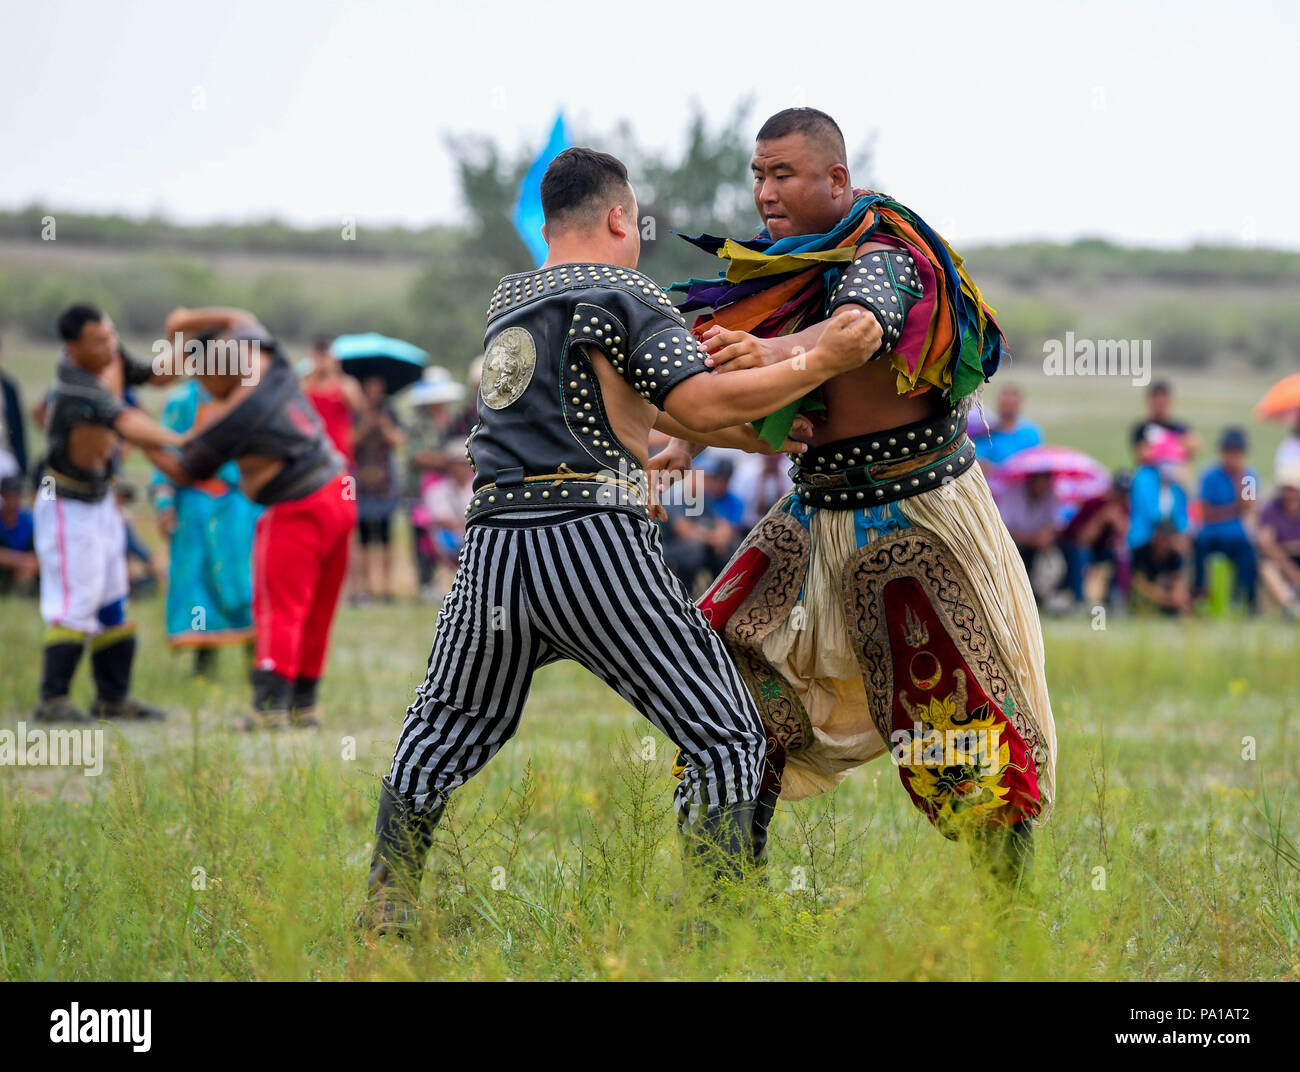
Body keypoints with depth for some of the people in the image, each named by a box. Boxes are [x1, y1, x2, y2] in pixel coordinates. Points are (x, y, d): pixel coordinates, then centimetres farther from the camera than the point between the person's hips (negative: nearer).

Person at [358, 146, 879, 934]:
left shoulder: (507, 301, 23)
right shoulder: (623, 293, 1)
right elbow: (699, 404, -11)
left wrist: (753, 435, 33)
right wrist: (821, 363, -5)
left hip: (493, 544, 6)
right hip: (592, 539, -6)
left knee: (444, 734, 23)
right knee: (725, 737, 2)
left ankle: (386, 908, 19)